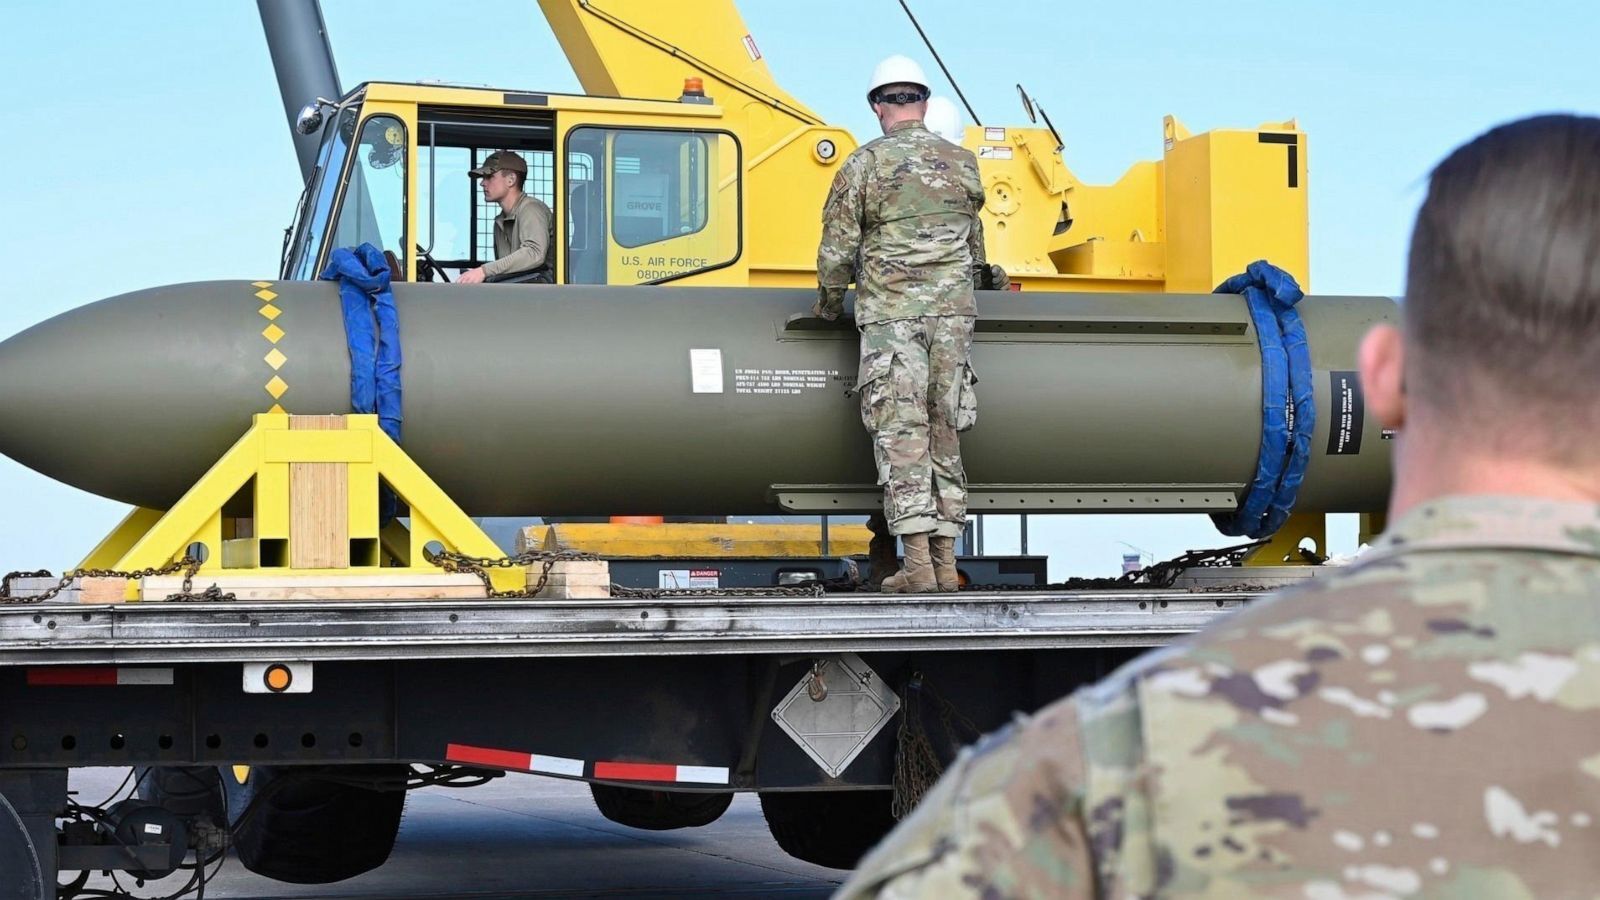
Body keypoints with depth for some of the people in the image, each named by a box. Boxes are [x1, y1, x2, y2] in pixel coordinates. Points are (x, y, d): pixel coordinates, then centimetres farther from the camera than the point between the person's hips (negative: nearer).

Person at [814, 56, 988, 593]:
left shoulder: (865, 165, -3)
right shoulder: (963, 164, 10)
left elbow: (837, 249, -2)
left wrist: (828, 302, 15)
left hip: (890, 314, -4)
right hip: (953, 311, 4)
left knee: (901, 433, -5)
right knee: (943, 432, 8)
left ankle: (918, 566, -11)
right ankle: (945, 563, 8)